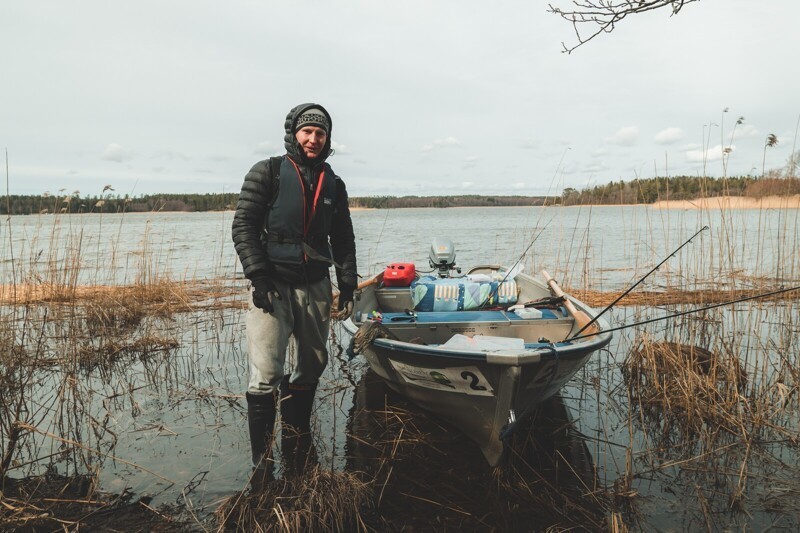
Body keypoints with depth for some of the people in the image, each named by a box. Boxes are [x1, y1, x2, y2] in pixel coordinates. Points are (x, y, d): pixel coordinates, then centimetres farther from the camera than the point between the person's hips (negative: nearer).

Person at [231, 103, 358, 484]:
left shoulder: (333, 184, 12)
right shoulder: (267, 173, 0)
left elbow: (343, 240, 15)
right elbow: (243, 226, -6)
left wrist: (347, 285, 7)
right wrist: (258, 277, -14)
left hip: (315, 285, 5)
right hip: (272, 284, -5)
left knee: (312, 367, 13)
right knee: (266, 375, -9)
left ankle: (295, 445, 30)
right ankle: (262, 460, 3)